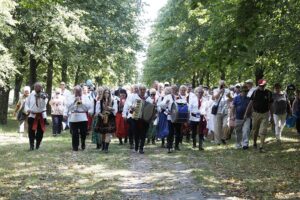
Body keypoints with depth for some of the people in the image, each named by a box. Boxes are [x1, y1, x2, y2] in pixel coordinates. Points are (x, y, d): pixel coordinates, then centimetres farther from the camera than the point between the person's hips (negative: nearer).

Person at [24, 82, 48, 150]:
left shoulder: (44, 95, -1)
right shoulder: (31, 95, 3)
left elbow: (43, 105, -14)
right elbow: (27, 103, 9)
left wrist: (43, 99, -30)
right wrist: (27, 109, -8)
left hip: (42, 116, 0)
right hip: (32, 115, 0)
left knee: (40, 131, 5)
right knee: (31, 131, -5)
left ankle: (37, 145, 19)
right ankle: (31, 146, 1)